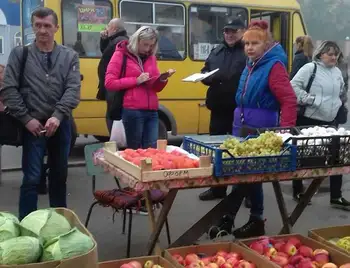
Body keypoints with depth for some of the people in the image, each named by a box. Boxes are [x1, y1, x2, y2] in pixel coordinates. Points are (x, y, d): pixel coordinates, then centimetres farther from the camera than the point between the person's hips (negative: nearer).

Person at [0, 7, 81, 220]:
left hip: (61, 125, 2)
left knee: (60, 176, 13)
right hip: (34, 126, -2)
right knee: (31, 178, -3)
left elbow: (73, 90, -4)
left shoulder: (69, 56, 5)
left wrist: (57, 116, -17)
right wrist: (27, 118, -9)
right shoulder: (20, 54, 2)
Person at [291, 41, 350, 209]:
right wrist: (310, 100, -20)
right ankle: (298, 191, 23)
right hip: (309, 121, -7)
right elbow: (294, 86, -19)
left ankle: (336, 196, 13)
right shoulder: (310, 68, -10)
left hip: (330, 122, 7)